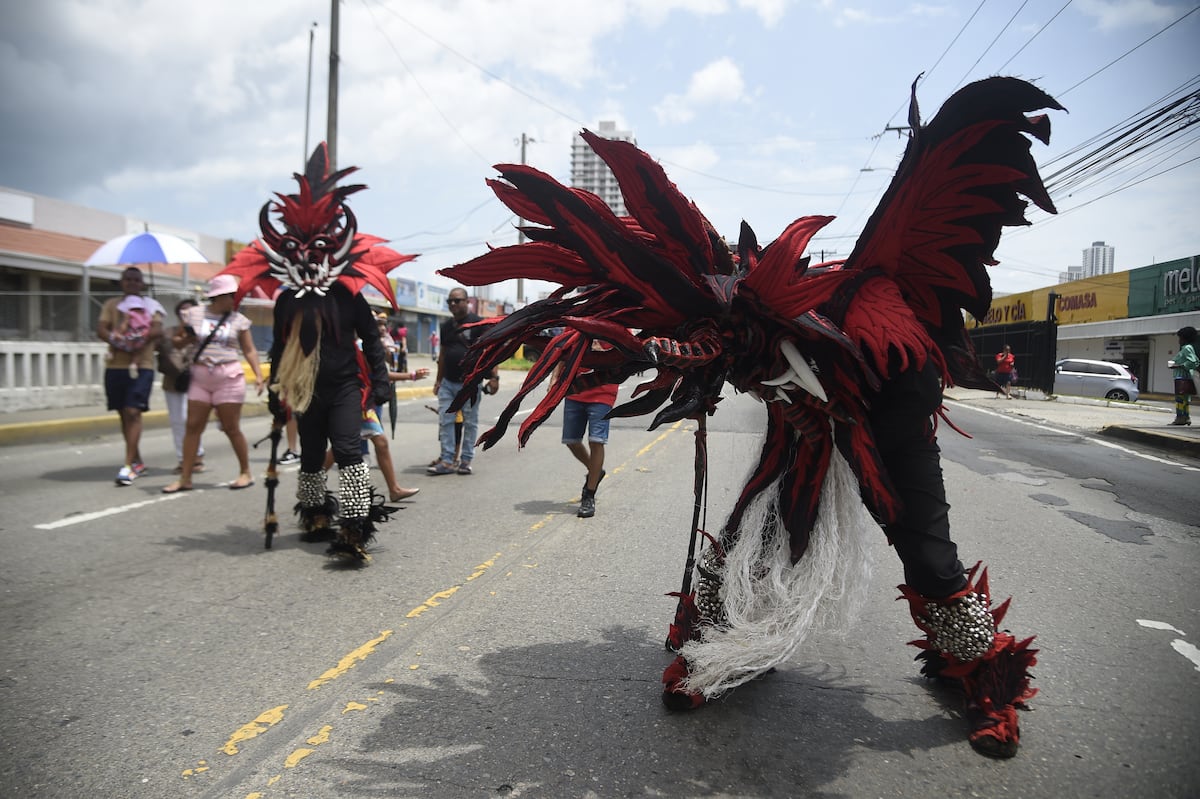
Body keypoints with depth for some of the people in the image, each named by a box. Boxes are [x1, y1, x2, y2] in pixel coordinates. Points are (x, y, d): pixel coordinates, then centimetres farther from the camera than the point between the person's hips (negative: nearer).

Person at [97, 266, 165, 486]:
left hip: (142, 366, -4)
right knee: (124, 414, 9)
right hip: (115, 366, 4)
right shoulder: (112, 304, 15)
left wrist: (142, 342, -21)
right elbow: (101, 330, 1)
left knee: (133, 412, -13)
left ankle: (129, 465, -15)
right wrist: (119, 341, -17)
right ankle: (137, 461, 21)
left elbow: (157, 330, -6)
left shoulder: (150, 305, 9)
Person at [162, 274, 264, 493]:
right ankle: (185, 478, 7)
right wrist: (185, 339, -9)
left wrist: (258, 375, -7)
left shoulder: (238, 319, 4)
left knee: (231, 428, 0)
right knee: (193, 426, 1)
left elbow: (249, 350, 5)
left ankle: (245, 473, 13)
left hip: (229, 377, -2)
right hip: (200, 378, 2)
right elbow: (178, 342, 14)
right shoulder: (194, 314, 6)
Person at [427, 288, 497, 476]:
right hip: (448, 382, 6)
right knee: (445, 422, 1)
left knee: (470, 423, 4)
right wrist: (438, 379, 19)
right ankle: (447, 461, 5)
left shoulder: (478, 323, -5)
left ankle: (466, 460, 12)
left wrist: (494, 377, -17)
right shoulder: (446, 326, 13)